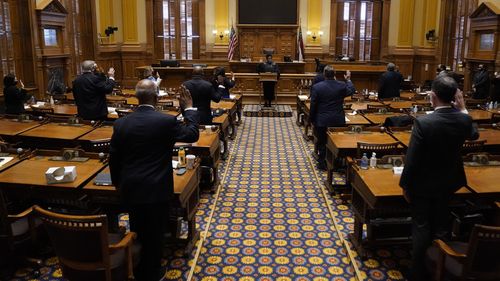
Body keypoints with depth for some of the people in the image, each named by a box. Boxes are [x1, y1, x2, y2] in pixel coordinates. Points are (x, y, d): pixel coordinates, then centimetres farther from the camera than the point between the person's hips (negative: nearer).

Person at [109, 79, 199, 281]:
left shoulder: (121, 123, -3)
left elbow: (113, 158, 4)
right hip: (156, 190, -4)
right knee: (154, 236, 12)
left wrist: (118, 183, 19)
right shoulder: (166, 121, -16)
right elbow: (193, 135, -1)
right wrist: (189, 108, 9)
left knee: (137, 232, 22)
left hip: (130, 189, 5)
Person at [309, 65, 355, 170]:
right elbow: (352, 91, 15)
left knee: (322, 142, 12)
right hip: (338, 121, 2)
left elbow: (313, 105, -8)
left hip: (322, 121, -2)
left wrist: (312, 119, 4)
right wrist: (348, 79, 31)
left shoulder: (316, 87, -13)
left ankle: (322, 163, 19)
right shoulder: (342, 86, -7)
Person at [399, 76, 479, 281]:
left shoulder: (423, 123, -28)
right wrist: (463, 109, 13)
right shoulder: (464, 119, -13)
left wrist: (405, 185, -10)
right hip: (448, 182, 5)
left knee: (421, 227, 10)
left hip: (423, 184, -5)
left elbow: (412, 160, -23)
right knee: (441, 225, 22)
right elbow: (474, 135, 14)